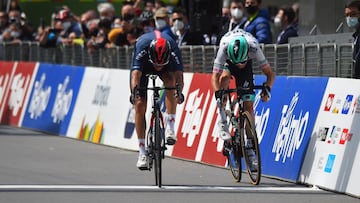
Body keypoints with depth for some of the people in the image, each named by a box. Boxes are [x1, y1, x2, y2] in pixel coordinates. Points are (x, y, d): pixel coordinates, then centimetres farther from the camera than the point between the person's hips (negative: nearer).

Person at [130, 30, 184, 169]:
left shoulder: (173, 48, -37)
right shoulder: (142, 47, -40)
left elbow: (179, 74, -42)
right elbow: (135, 75, -47)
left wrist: (179, 92, -61)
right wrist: (135, 92, -64)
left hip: (167, 65, 0)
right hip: (143, 65, 0)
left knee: (171, 80, -34)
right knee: (140, 105, -11)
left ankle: (170, 126, -28)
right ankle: (142, 152, -4)